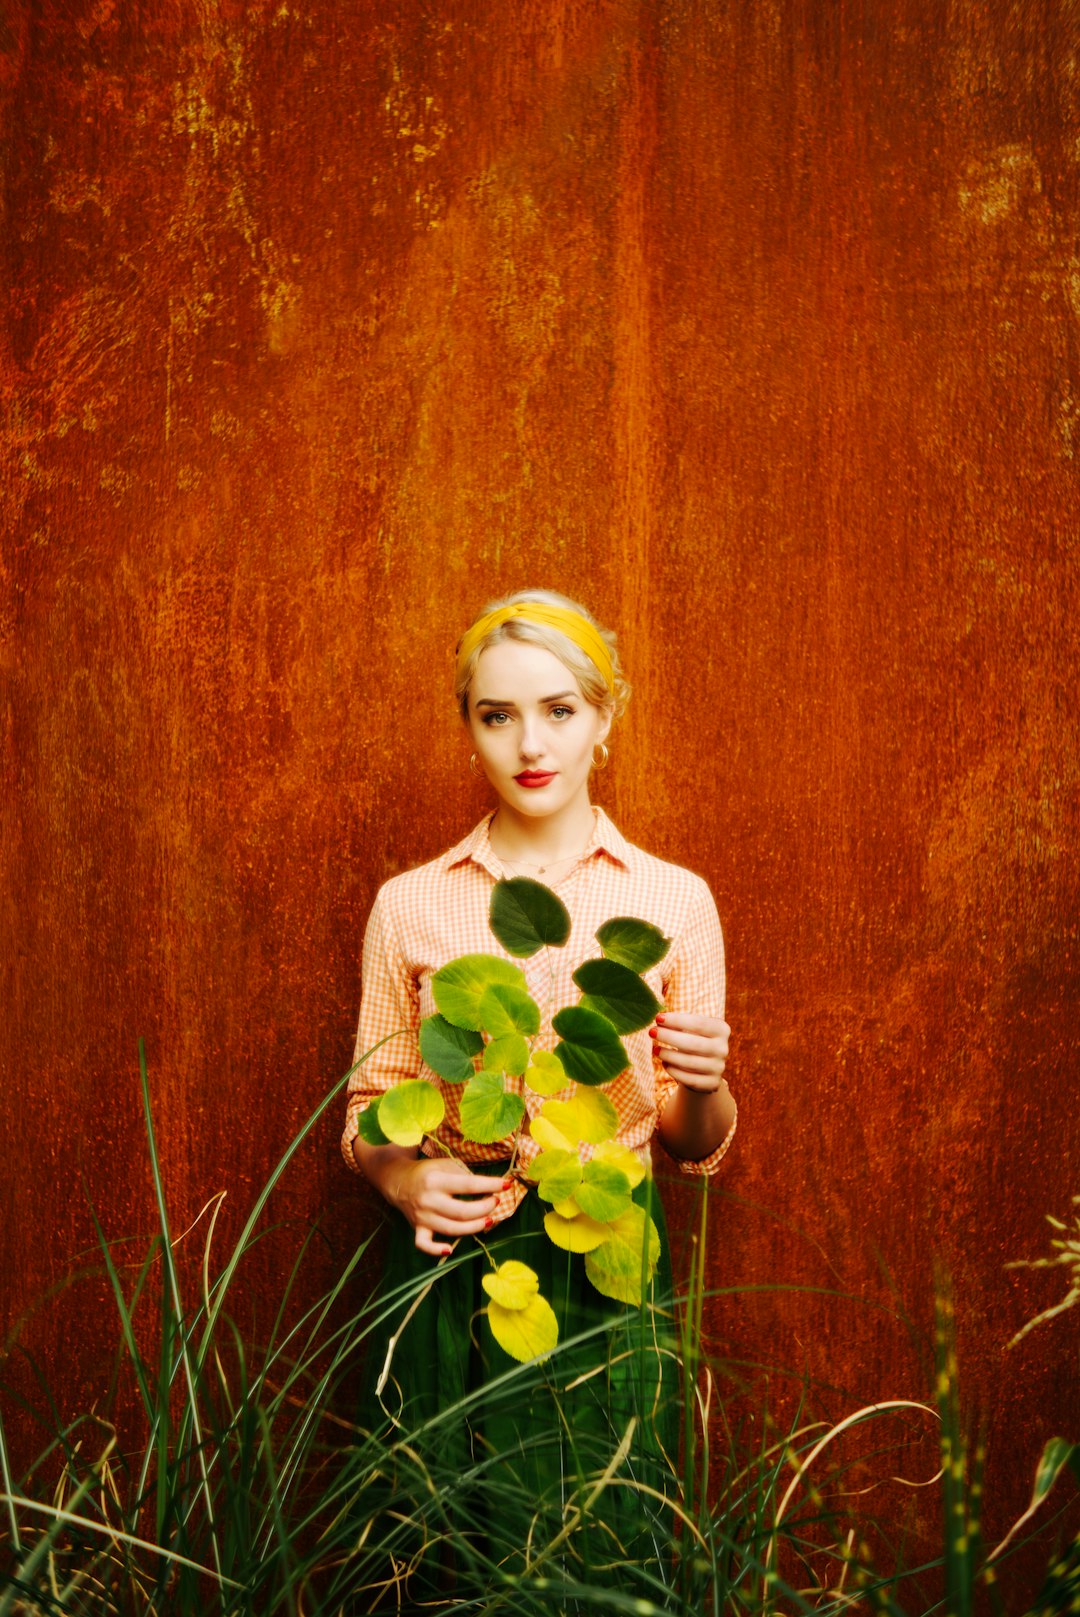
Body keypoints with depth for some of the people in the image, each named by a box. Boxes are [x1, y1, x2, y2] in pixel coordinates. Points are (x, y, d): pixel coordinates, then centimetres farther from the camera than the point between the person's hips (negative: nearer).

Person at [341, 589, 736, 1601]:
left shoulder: (674, 899, 2)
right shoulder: (410, 906, 3)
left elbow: (695, 1146, 6)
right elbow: (371, 1113, 9)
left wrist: (702, 1088, -15)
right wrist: (405, 1180, -12)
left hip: (607, 1273, 0)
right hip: (452, 1268, 0)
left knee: (605, 1556, 6)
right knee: (455, 1564, 7)